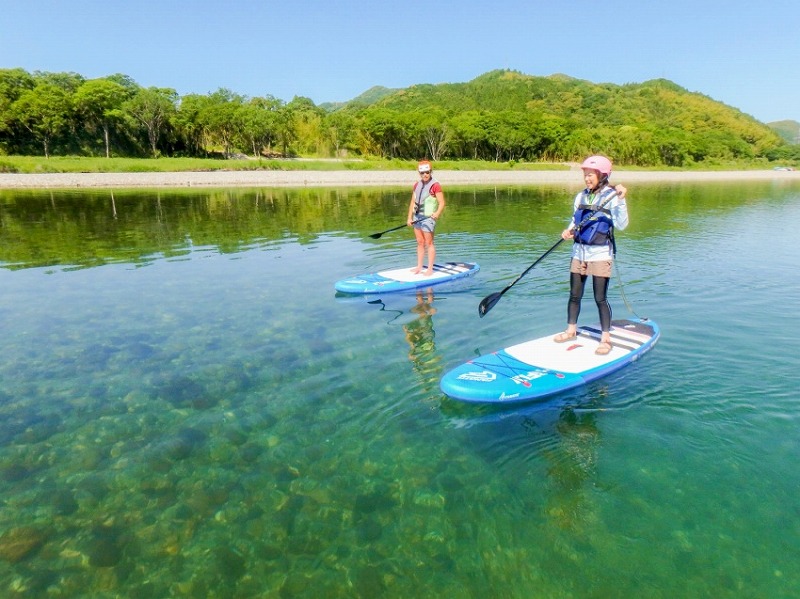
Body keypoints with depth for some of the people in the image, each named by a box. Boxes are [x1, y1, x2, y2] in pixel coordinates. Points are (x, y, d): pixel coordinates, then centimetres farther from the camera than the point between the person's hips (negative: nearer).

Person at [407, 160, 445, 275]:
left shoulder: (435, 185, -9)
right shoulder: (417, 185, 12)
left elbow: (442, 203, -14)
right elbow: (413, 202, 14)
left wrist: (437, 213, -32)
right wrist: (409, 218, 8)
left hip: (428, 217, -7)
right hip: (417, 217, 7)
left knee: (429, 243, -4)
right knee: (420, 243, 12)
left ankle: (430, 269, 1)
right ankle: (419, 267, 19)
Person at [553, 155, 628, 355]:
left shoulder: (612, 196, -7)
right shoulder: (580, 197, 8)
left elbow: (621, 225, -16)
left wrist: (621, 200, -26)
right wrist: (568, 231, -2)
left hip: (600, 254, -5)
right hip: (579, 251, 5)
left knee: (600, 298, -3)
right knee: (574, 295, 12)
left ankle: (606, 338, 7)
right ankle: (571, 330, 27)